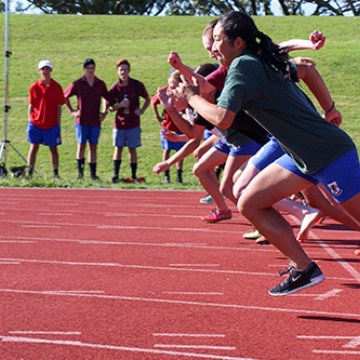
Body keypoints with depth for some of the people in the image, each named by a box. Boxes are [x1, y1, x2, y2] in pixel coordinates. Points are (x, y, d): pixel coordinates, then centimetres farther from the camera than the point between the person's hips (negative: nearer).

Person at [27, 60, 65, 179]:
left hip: (52, 125, -1)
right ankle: (29, 173, 6)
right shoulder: (34, 87, 3)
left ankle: (55, 173, 13)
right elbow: (31, 106, 8)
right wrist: (30, 121, 2)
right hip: (35, 123, 1)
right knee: (33, 147, 2)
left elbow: (59, 107, 2)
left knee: (53, 148, 5)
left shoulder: (56, 87, 1)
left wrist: (58, 124, -2)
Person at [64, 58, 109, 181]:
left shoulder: (100, 84, 5)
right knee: (81, 146, 2)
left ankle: (93, 174, 6)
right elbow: (65, 96, 9)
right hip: (81, 120, -2)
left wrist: (104, 113, 10)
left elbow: (106, 98, 21)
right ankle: (80, 172, 9)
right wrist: (72, 111, 3)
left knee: (93, 147, 3)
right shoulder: (77, 84, -1)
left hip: (95, 121, 2)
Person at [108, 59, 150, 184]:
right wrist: (120, 105, -15)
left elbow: (147, 100, 10)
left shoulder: (137, 85, -1)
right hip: (119, 123, 1)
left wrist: (142, 110, -6)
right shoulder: (114, 88, 1)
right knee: (118, 148, 2)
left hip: (133, 123, -1)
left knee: (132, 149, 5)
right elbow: (110, 107, 4)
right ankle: (116, 176, 6)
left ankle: (134, 177, 11)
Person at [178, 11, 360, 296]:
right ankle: (303, 268, 5)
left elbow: (222, 118, -26)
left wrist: (192, 96, -10)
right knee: (249, 204, 4)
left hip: (331, 154, -10)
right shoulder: (266, 61, 10)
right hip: (303, 155, 10)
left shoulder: (243, 66, -17)